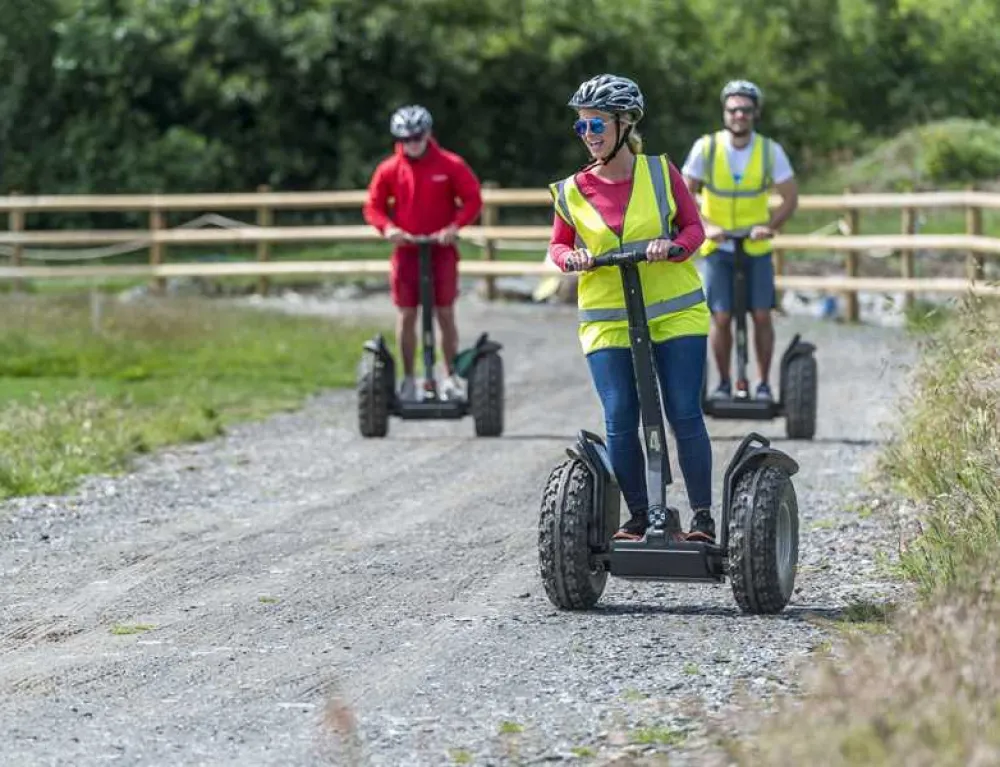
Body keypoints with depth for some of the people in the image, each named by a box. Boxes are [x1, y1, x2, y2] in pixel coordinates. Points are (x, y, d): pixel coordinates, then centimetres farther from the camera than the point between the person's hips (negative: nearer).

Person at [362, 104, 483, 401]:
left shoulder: (450, 165, -4)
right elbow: (373, 206, 5)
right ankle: (408, 379, 10)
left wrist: (455, 226, -17)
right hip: (406, 251, 1)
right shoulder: (389, 169, 0)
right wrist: (387, 227, -15)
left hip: (441, 249, -1)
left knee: (445, 314, 1)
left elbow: (473, 199, -2)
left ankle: (451, 376, 10)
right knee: (406, 316, 2)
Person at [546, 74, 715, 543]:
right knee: (620, 423, -5)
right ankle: (638, 516, 9)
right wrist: (570, 258, -11)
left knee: (685, 416, -4)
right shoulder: (571, 192, 1)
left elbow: (694, 227, 4)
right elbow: (557, 246, 11)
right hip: (607, 322, 1)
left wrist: (672, 245, -17)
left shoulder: (660, 172, 0)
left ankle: (702, 516, 6)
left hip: (676, 313, -1)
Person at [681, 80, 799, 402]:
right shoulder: (706, 148, -8)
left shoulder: (770, 151, -7)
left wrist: (769, 226, -18)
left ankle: (763, 384, 10)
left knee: (762, 315, -3)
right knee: (721, 317, -7)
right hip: (717, 247, -1)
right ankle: (723, 383, 7)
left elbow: (790, 198, -2)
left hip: (756, 247, 1)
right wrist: (705, 226, -19)